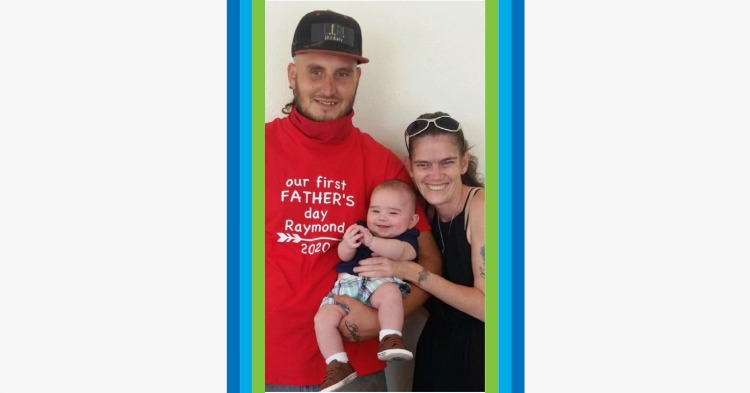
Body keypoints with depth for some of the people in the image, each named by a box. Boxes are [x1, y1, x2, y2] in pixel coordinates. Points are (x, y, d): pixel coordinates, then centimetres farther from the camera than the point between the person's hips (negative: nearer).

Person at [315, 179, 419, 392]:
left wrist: (372, 241, -31)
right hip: (347, 286, 4)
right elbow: (344, 256, 8)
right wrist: (348, 245, -18)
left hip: (380, 282, -4)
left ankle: (390, 339, -32)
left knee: (389, 292, -38)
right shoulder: (360, 229, 22)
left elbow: (400, 252, -14)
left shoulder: (407, 238, 10)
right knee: (323, 318, -18)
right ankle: (338, 365, -11)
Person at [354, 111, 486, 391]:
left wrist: (411, 272, -24)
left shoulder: (480, 206, -19)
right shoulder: (423, 209, 0)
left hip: (478, 351, -6)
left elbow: (486, 306, -23)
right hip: (436, 347, 6)